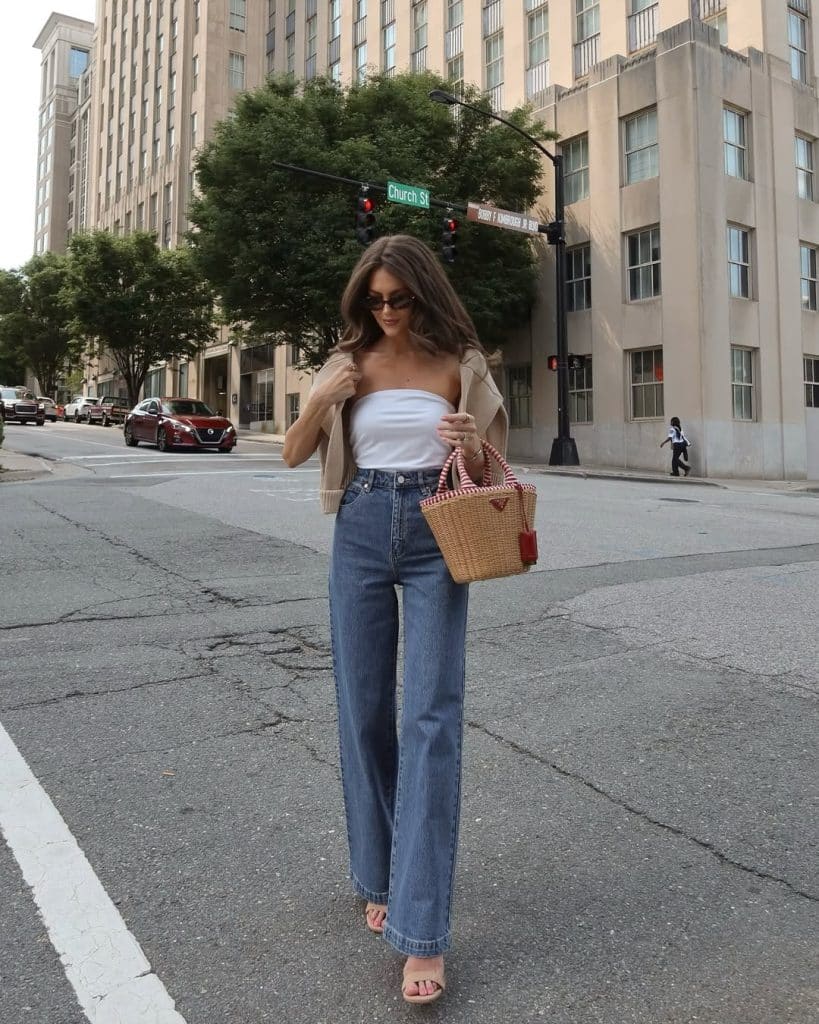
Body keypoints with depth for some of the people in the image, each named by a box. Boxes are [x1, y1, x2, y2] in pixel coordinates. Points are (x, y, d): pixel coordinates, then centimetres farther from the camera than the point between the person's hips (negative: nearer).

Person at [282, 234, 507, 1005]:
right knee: (364, 710, 8)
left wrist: (468, 447, -17)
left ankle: (421, 930, -3)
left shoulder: (458, 364, 2)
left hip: (435, 535, -2)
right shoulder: (350, 362, 7)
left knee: (430, 717, -8)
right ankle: (378, 876, 29)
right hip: (361, 534, 3)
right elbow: (293, 454, 8)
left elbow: (484, 471, 6)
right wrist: (323, 397, -9)